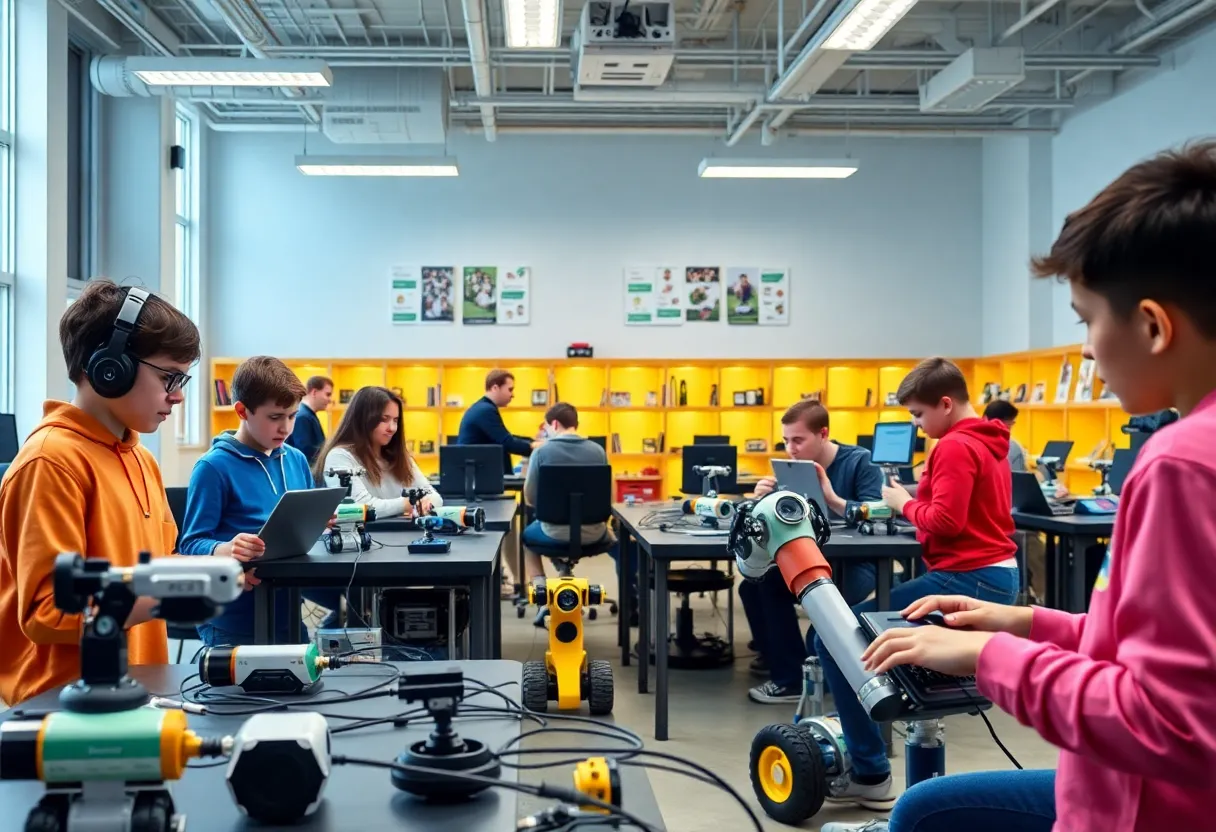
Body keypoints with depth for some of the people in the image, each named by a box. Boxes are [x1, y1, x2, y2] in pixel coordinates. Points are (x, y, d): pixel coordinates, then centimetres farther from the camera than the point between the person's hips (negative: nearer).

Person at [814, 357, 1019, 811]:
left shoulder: (955, 447, -14)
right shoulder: (989, 441, 16)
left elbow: (944, 521, -22)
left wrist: (905, 503, -6)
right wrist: (924, 493, 9)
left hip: (967, 580, -11)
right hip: (996, 576, 11)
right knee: (871, 618, 29)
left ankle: (870, 774, -6)